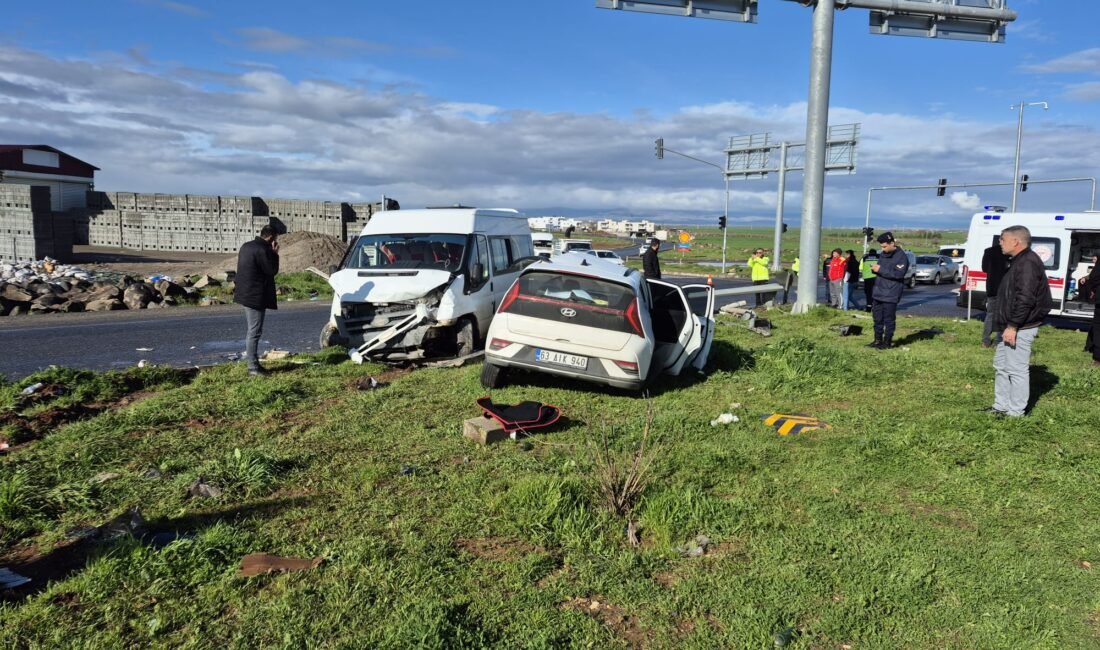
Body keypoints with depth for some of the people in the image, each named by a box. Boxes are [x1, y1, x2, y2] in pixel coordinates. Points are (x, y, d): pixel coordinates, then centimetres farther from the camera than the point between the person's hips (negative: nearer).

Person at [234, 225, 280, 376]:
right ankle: (253, 366, -3)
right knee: (254, 331, -6)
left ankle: (250, 357, 27)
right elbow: (272, 270, -15)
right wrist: (275, 254, -6)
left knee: (251, 329, 19)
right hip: (255, 296, -10)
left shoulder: (246, 246, 12)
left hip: (245, 294, 10)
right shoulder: (262, 250, -18)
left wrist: (271, 253, 13)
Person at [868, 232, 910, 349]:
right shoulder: (883, 254, 13)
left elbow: (899, 274, -23)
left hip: (891, 294, -8)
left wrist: (880, 270, -22)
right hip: (878, 293, 8)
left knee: (889, 319, -1)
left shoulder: (901, 256, -12)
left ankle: (887, 342, 8)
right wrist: (875, 267, -1)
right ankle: (878, 340, 23)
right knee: (877, 317, 13)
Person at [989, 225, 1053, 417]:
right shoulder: (1019, 261, 15)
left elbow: (1025, 299, -25)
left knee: (1017, 369, -4)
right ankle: (1001, 407, 26)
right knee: (1001, 365, 17)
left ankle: (1015, 412, 3)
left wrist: (1012, 326, -24)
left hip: (1020, 329, -11)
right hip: (1010, 326, 11)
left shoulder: (1028, 263, -18)